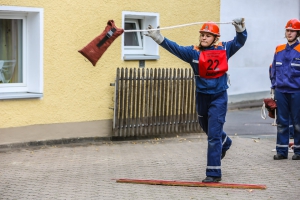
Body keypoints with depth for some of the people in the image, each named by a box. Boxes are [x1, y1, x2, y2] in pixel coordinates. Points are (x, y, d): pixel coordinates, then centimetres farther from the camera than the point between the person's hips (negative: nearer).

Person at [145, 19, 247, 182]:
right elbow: (175, 48, -14)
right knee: (207, 128, 25)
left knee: (213, 135, -8)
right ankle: (224, 143, 59)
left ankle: (214, 173, -3)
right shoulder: (194, 52, -4)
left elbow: (239, 42, -8)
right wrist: (159, 38, -27)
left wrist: (240, 30, -27)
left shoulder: (223, 49, -3)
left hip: (219, 97, -3)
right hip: (202, 96, 4)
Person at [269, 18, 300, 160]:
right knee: (281, 122, 7)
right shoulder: (279, 50, 9)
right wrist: (273, 86, 12)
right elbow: (273, 69, 16)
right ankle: (282, 151, 13)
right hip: (280, 91, 4)